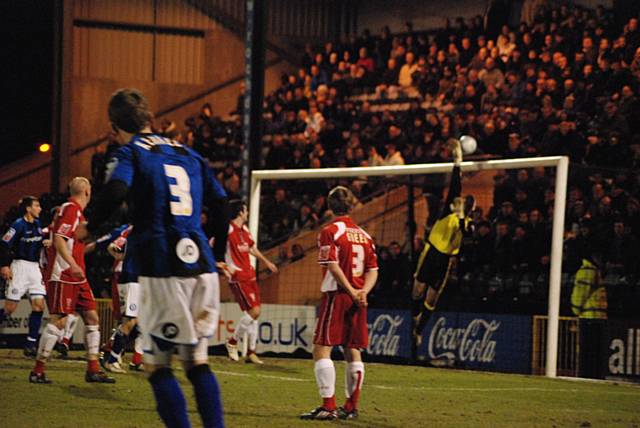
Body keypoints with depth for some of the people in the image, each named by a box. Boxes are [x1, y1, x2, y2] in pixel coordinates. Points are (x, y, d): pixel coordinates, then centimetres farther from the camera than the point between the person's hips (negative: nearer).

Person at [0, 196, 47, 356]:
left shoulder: (37, 224, 10)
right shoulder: (18, 225, -11)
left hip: (35, 267, 7)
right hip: (20, 266, -7)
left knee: (39, 305, -5)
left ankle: (30, 344, -3)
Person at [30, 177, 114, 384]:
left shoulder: (77, 211, 18)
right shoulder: (70, 209, -11)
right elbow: (58, 240, -21)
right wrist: (72, 265, -29)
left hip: (76, 276, 10)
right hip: (62, 276, -10)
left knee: (92, 317, 7)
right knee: (59, 320, -13)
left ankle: (93, 370, 9)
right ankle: (37, 371, -8)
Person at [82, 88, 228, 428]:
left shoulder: (129, 153, 1)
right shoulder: (188, 153, 18)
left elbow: (115, 192, -19)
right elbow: (220, 203, 18)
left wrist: (89, 228, -3)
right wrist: (218, 255, 30)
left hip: (161, 271, -5)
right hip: (202, 267, 6)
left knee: (157, 365, 1)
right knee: (197, 362, 13)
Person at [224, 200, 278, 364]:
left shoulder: (244, 229, 14)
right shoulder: (228, 229, -13)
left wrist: (266, 261, 38)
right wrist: (225, 266, -27)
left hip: (249, 275, 9)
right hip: (238, 277, -9)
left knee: (255, 312, 6)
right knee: (254, 311, -15)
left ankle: (251, 352, 12)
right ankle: (232, 342, 2)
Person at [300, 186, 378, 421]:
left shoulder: (330, 231, -6)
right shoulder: (363, 234, 13)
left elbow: (333, 266, -16)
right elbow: (373, 270, 8)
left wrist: (352, 291, -14)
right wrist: (363, 292, -4)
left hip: (336, 295, -7)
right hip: (358, 298, 7)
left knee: (321, 349, -6)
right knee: (353, 351, 11)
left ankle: (328, 406, -14)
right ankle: (351, 406, 16)